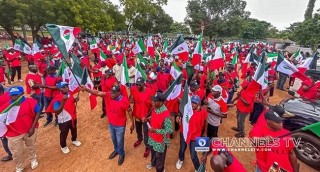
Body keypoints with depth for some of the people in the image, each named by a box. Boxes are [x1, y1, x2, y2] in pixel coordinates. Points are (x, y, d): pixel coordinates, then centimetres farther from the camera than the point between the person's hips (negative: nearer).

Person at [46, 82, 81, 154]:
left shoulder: (69, 93, -6)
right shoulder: (57, 99, -27)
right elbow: (57, 112, -32)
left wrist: (75, 100, -10)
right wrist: (63, 101, -41)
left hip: (73, 117, 7)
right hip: (64, 120, -6)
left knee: (74, 129, 28)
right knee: (64, 133, 15)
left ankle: (74, 140, 56)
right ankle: (63, 146, 41)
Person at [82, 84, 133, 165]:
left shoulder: (124, 100, -26)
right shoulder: (108, 95, -15)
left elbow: (130, 111, -15)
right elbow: (97, 92, -24)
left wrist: (132, 123, -9)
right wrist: (86, 89, -41)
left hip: (120, 126, -5)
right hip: (111, 124, 5)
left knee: (120, 141, 15)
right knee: (113, 139, 27)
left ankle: (121, 154, 43)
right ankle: (116, 150, 56)